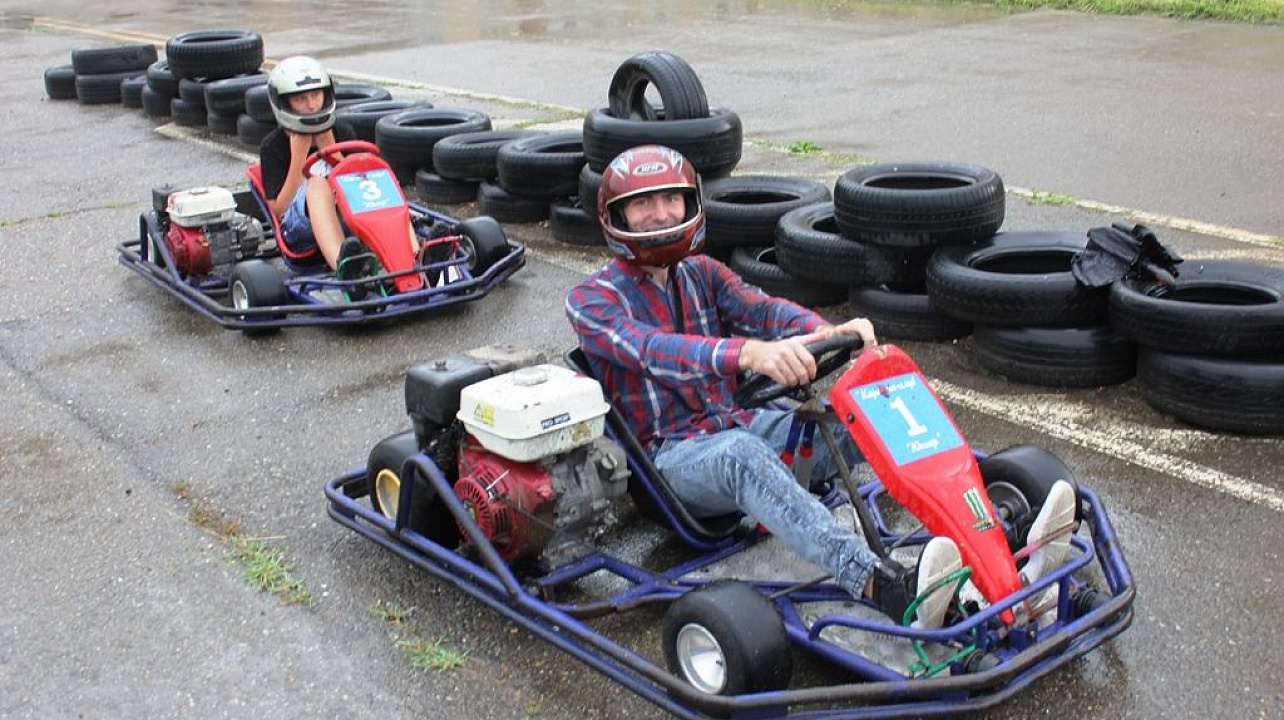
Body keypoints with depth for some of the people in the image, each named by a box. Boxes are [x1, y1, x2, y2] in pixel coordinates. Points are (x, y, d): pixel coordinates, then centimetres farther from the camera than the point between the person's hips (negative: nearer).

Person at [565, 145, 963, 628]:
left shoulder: (701, 274, 14)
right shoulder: (592, 299, -4)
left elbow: (758, 308, -6)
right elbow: (653, 351, -25)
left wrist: (827, 330, -29)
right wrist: (750, 354, -43)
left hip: (736, 423, 6)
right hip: (670, 455, -6)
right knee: (742, 453, -39)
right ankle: (884, 586, -57)